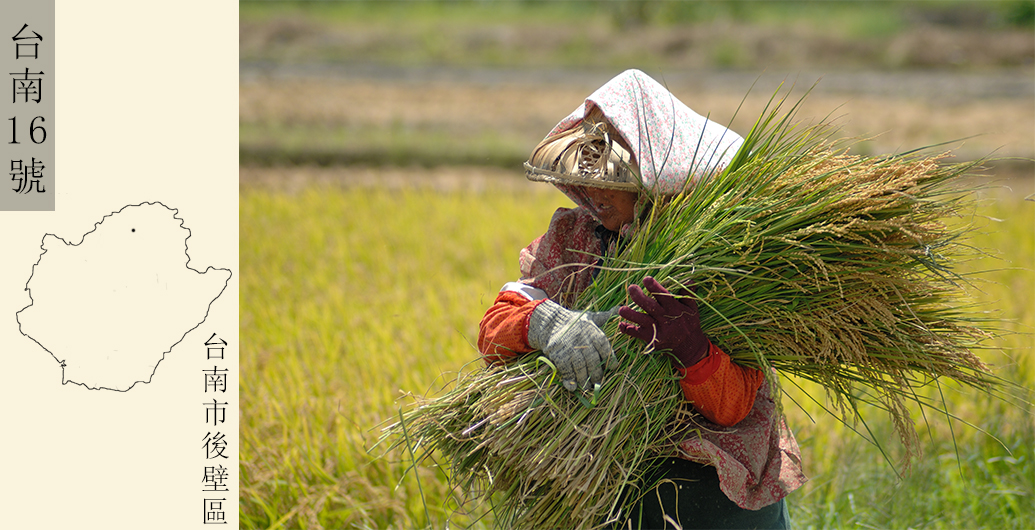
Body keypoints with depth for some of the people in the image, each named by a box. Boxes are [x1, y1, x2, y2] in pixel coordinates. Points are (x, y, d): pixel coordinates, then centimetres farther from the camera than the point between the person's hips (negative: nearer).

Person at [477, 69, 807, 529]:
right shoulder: (576, 238, -1)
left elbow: (733, 409, -21)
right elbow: (493, 330, -12)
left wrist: (691, 350, -41)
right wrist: (541, 323, -34)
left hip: (713, 488, -3)